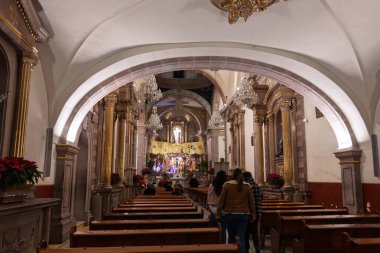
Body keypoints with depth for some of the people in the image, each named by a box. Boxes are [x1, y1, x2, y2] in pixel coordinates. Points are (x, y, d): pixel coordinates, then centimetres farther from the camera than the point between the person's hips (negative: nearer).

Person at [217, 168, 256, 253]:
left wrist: (218, 213, 3)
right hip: (244, 214, 1)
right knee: (241, 237, 1)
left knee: (231, 236, 12)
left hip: (230, 214, -1)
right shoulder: (247, 186, 1)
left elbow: (221, 200, -4)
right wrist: (253, 214, 14)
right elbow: (251, 201, 5)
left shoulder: (227, 184, -5)